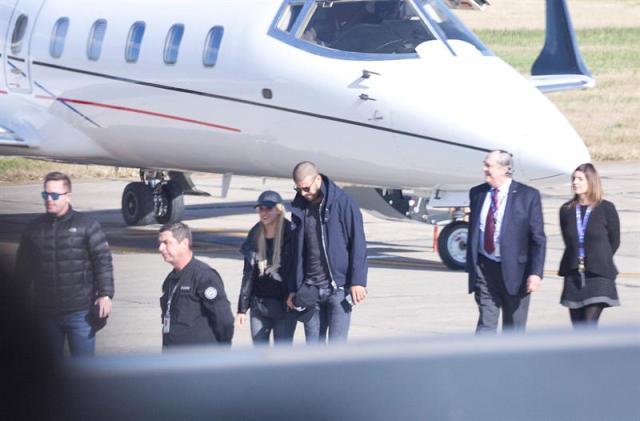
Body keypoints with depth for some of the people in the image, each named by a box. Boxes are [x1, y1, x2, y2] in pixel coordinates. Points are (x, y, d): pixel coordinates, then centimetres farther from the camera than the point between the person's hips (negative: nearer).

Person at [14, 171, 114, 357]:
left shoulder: (87, 225, -3)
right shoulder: (34, 228, 8)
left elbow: (103, 261, -6)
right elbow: (23, 268, 14)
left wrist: (105, 294, -16)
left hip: (80, 312, -4)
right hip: (45, 312, 4)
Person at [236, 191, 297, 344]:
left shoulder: (290, 235, -8)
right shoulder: (255, 235, 6)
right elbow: (248, 273, 10)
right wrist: (242, 307, 9)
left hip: (284, 307, -5)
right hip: (259, 304, 5)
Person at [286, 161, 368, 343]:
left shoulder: (343, 203, -5)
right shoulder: (300, 208, 11)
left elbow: (358, 245, -7)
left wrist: (358, 281, -14)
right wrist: (294, 288, 13)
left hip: (338, 288, -5)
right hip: (311, 291, 5)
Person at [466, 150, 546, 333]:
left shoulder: (528, 196, -4)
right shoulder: (477, 193, 8)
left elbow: (538, 239, -6)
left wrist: (536, 272, -13)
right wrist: (470, 266, 10)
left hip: (513, 270, -2)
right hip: (484, 269, 2)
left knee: (514, 328, 7)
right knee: (486, 323, -4)